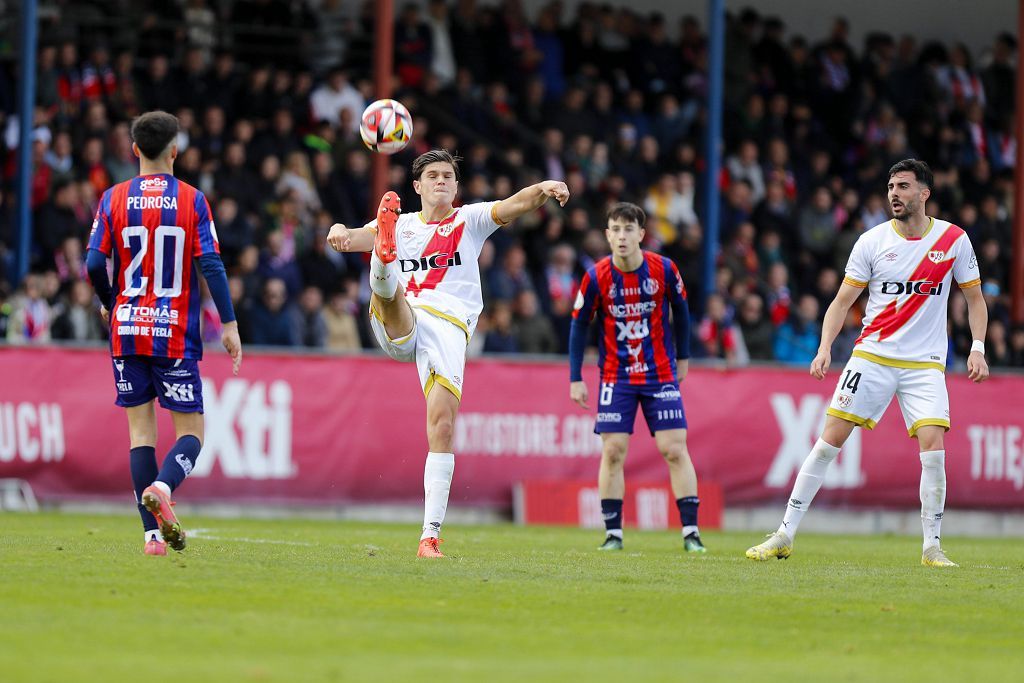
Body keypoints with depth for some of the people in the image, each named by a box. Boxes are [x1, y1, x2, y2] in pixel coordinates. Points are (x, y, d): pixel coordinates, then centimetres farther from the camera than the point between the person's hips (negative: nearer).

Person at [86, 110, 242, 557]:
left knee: (140, 431, 7)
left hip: (127, 331, 2)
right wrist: (229, 325, -4)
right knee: (191, 432, 4)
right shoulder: (191, 200, -3)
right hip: (175, 334, -2)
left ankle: (153, 533, 0)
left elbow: (94, 264, -3)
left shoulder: (114, 199, 1)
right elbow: (211, 265, -8)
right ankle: (162, 487, -27)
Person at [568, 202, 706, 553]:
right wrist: (575, 379, -1)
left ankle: (691, 532, -3)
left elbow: (680, 311, 7)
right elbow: (579, 325, 0)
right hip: (616, 376, 0)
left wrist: (682, 357, 14)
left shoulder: (664, 270, -10)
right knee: (612, 452, -4)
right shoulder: (596, 277, -10)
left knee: (675, 449, -6)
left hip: (661, 375, 0)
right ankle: (613, 533, 5)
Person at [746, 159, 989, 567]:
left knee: (933, 449, -15)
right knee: (830, 441, -6)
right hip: (872, 356, 0)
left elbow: (974, 297, 10)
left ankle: (932, 547, 0)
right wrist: (825, 348, -11)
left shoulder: (954, 239, 0)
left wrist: (977, 348, -3)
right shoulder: (872, 241, 0)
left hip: (925, 364, 0)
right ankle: (785, 536, 0)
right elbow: (842, 301, 3)